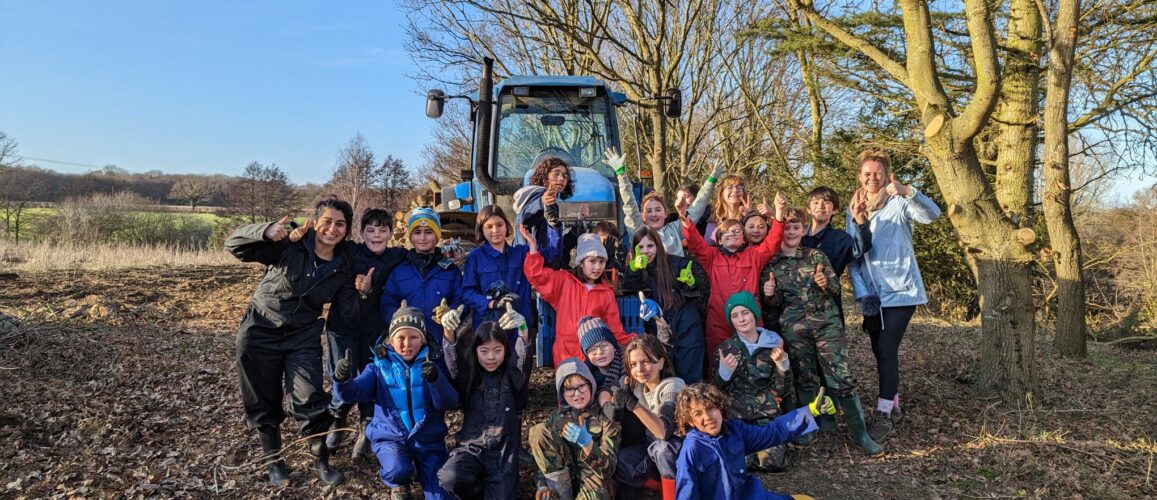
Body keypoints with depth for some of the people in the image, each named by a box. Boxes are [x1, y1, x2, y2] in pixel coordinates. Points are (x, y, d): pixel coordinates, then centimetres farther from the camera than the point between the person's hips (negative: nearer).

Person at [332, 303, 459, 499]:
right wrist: (343, 378, -37)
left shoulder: (433, 364, -2)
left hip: (428, 437, 0)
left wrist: (436, 379, -34)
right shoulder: (380, 365, 0)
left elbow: (450, 403, -15)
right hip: (390, 436, 0)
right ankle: (399, 484, 8)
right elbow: (353, 393, -14)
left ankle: (421, 470, 25)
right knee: (397, 470, -31)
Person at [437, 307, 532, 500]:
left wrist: (523, 330, -44)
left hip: (504, 450, 0)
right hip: (471, 446, 0)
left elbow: (523, 356, -21)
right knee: (450, 478, -28)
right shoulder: (469, 375, 2)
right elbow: (454, 360, -18)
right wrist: (449, 332, -41)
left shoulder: (511, 374, -1)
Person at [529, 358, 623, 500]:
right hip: (562, 477, 5)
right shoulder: (557, 416, 3)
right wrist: (543, 484, -7)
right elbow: (545, 453, 8)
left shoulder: (605, 416, -8)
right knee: (538, 431, -13)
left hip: (593, 479, -5)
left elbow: (608, 467, -16)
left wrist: (587, 443, -33)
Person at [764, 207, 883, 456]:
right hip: (794, 327, 1)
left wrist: (825, 283, -19)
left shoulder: (815, 255, 4)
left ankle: (860, 433, 5)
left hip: (826, 322, -1)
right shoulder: (771, 263, 5)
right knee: (805, 379, 8)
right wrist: (769, 294, -14)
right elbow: (776, 302, 8)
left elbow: (836, 287, 3)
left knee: (842, 378, -5)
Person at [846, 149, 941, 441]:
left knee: (887, 350, -10)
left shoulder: (898, 204, -6)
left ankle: (883, 414, -4)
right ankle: (893, 407, 22)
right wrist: (862, 293, -3)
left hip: (900, 291, -5)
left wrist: (906, 192, -44)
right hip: (872, 295, 5)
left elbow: (932, 214, -26)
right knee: (880, 351, 9)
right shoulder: (854, 210, 9)